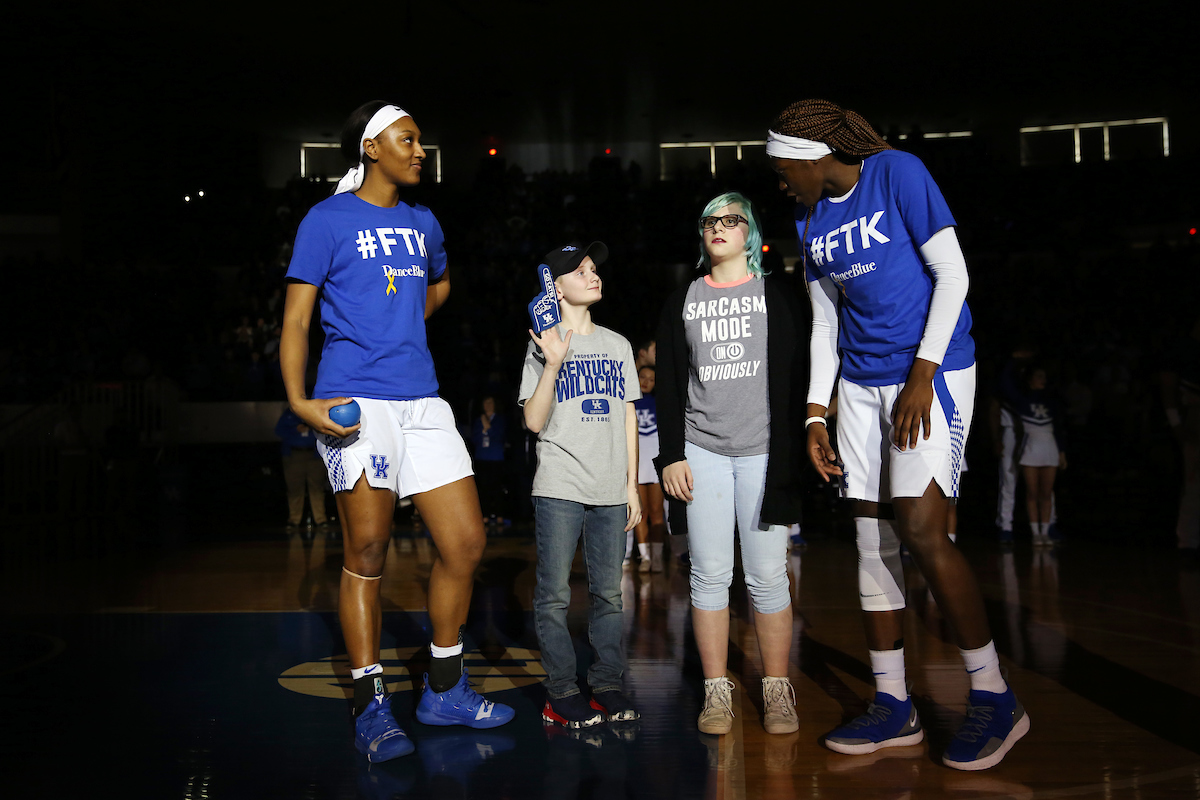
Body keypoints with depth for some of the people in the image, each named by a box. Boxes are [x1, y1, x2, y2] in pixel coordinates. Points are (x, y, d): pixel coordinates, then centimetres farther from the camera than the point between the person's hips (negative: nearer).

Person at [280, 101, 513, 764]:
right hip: (356, 402, -6)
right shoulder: (328, 220, 1)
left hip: (422, 400, 6)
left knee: (466, 544, 3)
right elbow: (295, 319, -4)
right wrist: (299, 400, -18)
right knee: (367, 554, -5)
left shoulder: (423, 222, 18)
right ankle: (371, 709, 9)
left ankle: (444, 690, 19)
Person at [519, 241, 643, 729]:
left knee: (608, 593, 7)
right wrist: (554, 364, -18)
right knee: (554, 595, -1)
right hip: (559, 488, -4)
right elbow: (535, 421, -6)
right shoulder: (544, 344, 1)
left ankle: (608, 686, 16)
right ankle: (561, 693, 8)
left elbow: (628, 417, 15)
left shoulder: (617, 345, 14)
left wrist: (632, 484, 11)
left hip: (610, 490, 4)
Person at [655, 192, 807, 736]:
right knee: (710, 574, 1)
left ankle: (776, 691, 10)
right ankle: (716, 691, 9)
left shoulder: (778, 297, 8)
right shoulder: (682, 303, 13)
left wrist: (792, 451, -3)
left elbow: (798, 379, 5)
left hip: (763, 450, -1)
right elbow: (669, 385, 11)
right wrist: (671, 455, 2)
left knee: (768, 576, -1)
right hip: (702, 450, 2)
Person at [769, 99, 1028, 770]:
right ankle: (894, 708, 12)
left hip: (932, 373, -6)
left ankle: (994, 697, 1)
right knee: (872, 540, 3)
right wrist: (816, 416, 8)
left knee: (921, 530, -16)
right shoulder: (811, 223, 12)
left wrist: (922, 375, -16)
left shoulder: (897, 173, -6)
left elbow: (952, 274, -10)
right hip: (861, 385, 7)